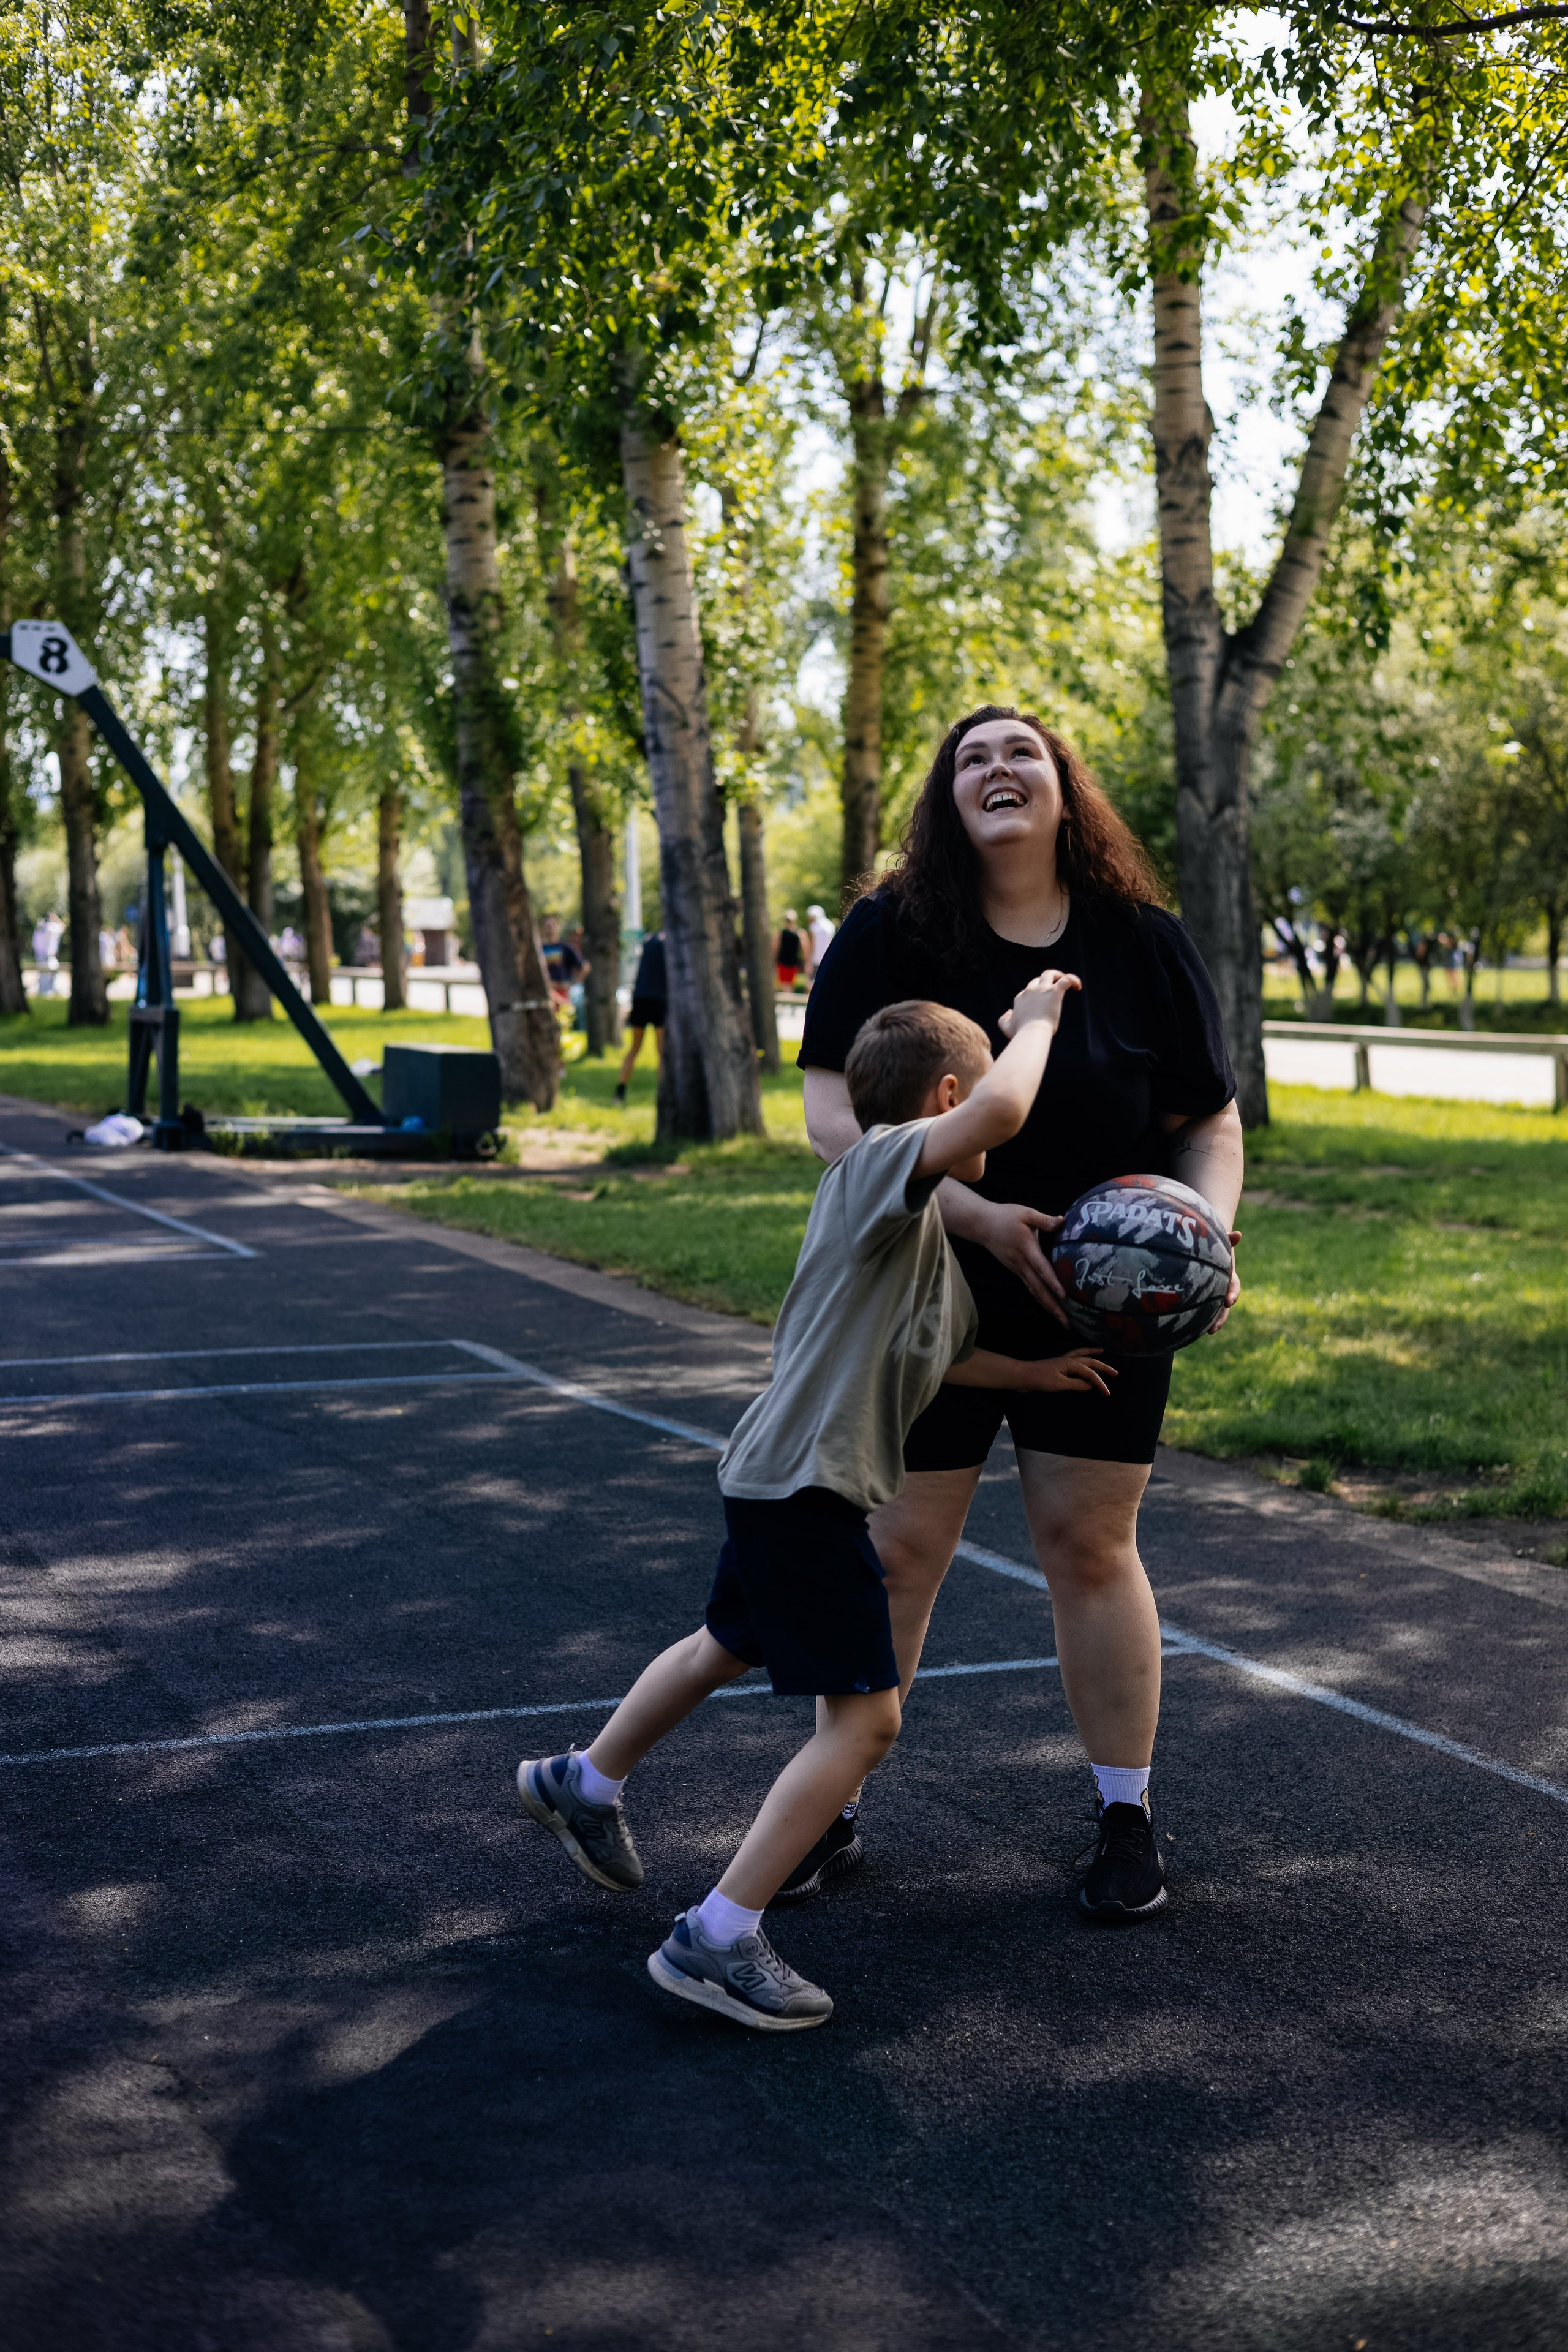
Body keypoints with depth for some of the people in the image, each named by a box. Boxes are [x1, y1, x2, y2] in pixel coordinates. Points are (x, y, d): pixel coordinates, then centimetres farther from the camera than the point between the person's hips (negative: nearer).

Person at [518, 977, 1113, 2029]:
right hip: (802, 1486, -11)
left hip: (778, 1484, 11)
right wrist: (1033, 1019, -17)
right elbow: (1002, 1111, -34)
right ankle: (716, 1941, -8)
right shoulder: (877, 1164, -16)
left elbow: (925, 1354, 27)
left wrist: (1033, 1374, 23)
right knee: (864, 1717, -10)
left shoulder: (926, 1229, 15)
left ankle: (584, 1784, 53)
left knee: (728, 1647, 32)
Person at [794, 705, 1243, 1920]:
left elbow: (1210, 1125, 4)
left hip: (1102, 1309, 1)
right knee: (892, 1551, 3)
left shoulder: (1146, 945, -1)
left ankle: (1126, 1818, 22)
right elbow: (832, 1116, -15)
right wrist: (978, 1218, -26)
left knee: (1091, 1547, 7)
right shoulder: (888, 936, -7)